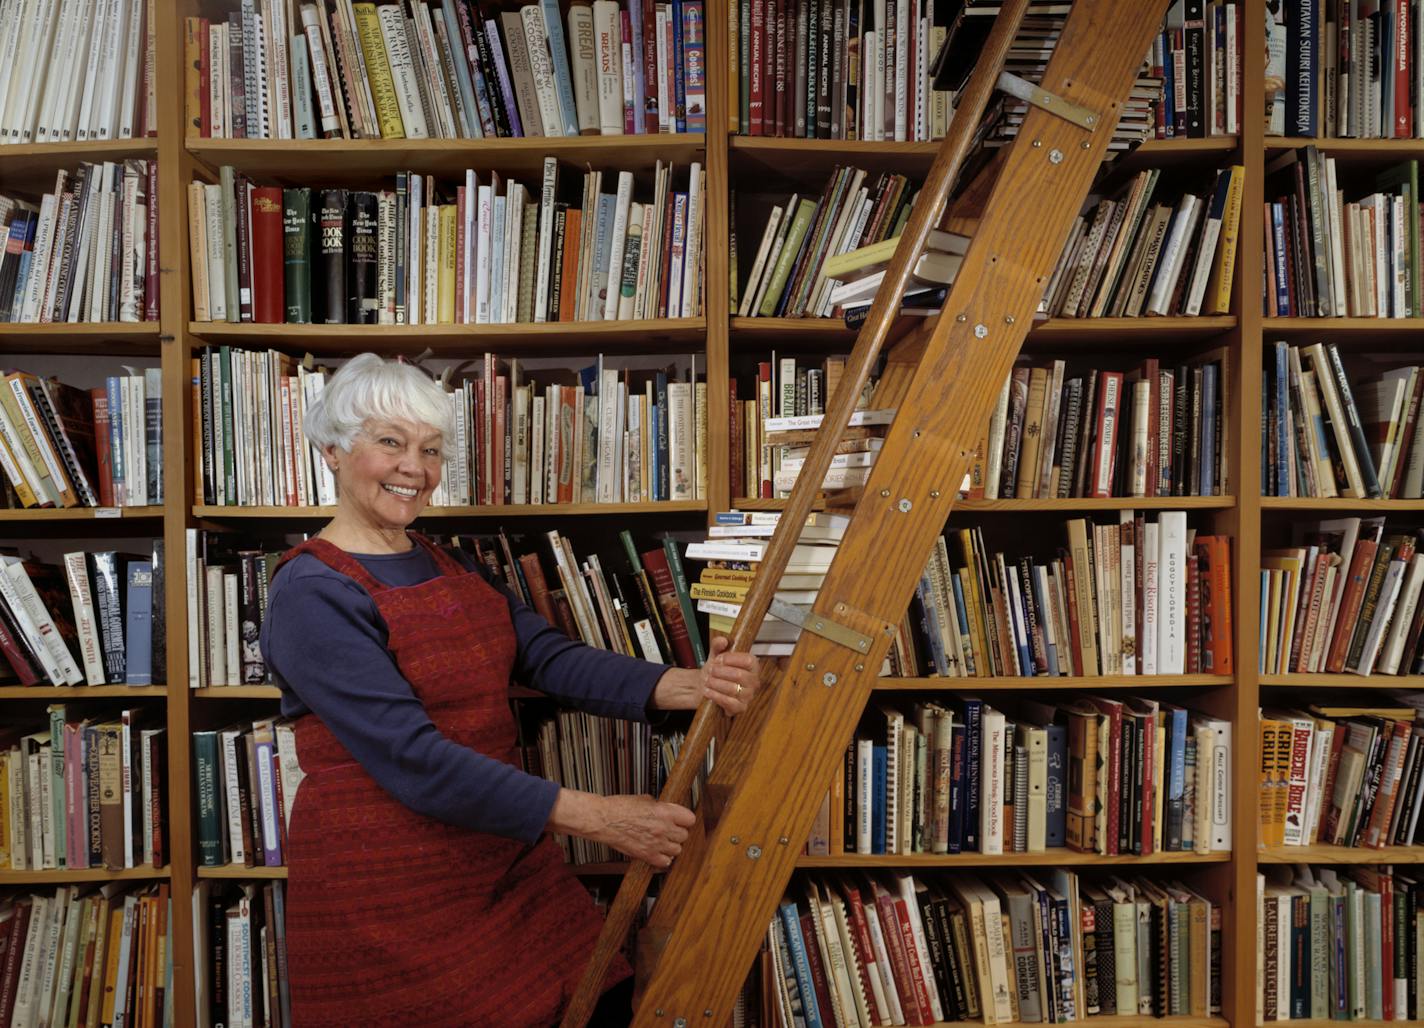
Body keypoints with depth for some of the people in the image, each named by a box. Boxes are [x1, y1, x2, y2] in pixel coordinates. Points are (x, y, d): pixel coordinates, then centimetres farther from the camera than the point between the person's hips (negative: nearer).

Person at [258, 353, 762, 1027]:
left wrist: (685, 685, -21)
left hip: (505, 859, 6)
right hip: (384, 884, -6)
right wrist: (593, 816, -25)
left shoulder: (449, 566, 9)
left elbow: (549, 656, -4)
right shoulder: (311, 592, -14)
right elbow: (412, 757, -22)